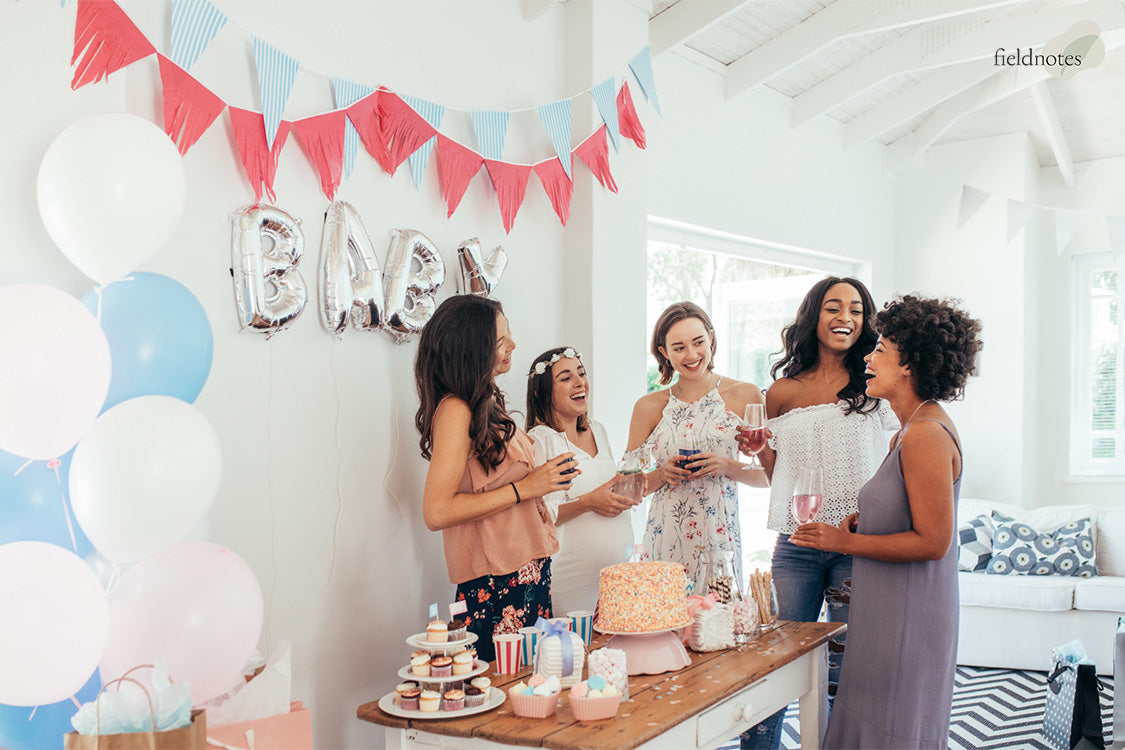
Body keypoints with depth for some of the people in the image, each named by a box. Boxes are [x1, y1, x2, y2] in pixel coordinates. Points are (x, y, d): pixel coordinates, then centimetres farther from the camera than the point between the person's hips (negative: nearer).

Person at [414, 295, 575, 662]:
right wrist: (524, 488, -16)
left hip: (527, 572, 9)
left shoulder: (486, 404, 12)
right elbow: (436, 513, -21)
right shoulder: (455, 410, -15)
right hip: (496, 583, -9)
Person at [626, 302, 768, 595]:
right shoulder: (649, 407, 6)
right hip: (666, 542, 1)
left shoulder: (745, 395, 4)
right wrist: (662, 475, -8)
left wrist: (727, 467, -11)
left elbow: (767, 475, 5)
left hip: (719, 538, -1)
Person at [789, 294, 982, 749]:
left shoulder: (926, 436, -21)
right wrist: (860, 522, 4)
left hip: (908, 614, -10)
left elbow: (932, 541, -23)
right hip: (891, 609, 10)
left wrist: (847, 543, -16)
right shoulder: (912, 431, 11)